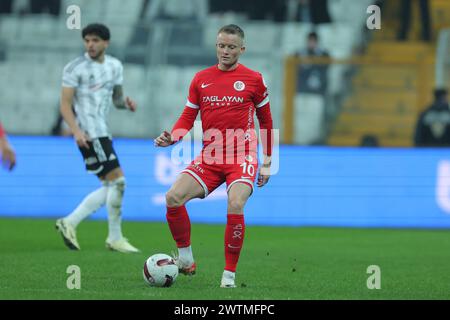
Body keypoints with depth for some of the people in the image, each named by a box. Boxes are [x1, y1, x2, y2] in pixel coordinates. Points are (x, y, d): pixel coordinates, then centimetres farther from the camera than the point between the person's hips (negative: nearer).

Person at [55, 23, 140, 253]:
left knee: (110, 188, 7)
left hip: (102, 133, 8)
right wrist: (76, 131, -22)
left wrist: (125, 103, -2)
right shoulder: (75, 68, -7)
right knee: (117, 181, -12)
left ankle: (69, 223, 12)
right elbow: (65, 104, -9)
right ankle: (115, 238, -4)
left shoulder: (115, 66, 13)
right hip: (89, 134, -8)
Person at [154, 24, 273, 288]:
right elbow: (188, 118, 11)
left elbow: (265, 120, 10)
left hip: (243, 157, -3)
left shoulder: (253, 79, 2)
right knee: (173, 197, -17)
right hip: (210, 157, 3)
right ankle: (186, 259, 1)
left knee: (235, 205, -27)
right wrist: (171, 138, -9)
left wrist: (267, 162, 11)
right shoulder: (201, 79, 8)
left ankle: (230, 274, -14)